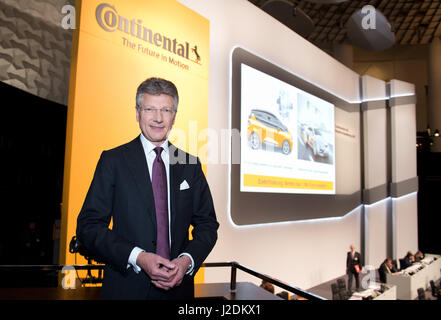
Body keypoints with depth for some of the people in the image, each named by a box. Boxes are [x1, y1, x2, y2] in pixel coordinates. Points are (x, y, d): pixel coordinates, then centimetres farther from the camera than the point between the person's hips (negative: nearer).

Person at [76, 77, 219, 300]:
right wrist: (137, 257, -19)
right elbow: (88, 225, -8)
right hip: (126, 287, -2)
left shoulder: (190, 165, 3)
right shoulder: (113, 160, -4)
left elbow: (207, 224, 5)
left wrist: (188, 260, -12)